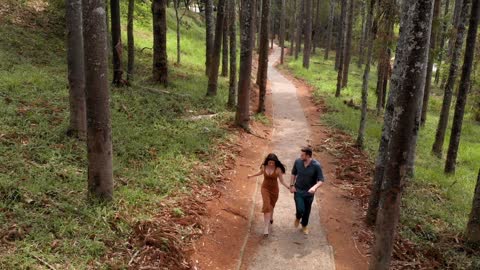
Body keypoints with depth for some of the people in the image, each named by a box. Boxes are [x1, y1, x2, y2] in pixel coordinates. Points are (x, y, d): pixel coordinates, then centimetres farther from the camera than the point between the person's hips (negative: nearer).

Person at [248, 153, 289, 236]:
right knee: (267, 206, -11)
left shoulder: (278, 169, -20)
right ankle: (266, 227, -12)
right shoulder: (263, 167, -13)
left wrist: (289, 187, -23)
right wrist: (252, 176, 22)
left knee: (271, 205, 19)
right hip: (265, 188, 0)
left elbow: (282, 181, -12)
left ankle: (270, 217, 51)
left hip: (274, 189, 0)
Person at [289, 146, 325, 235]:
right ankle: (298, 217, 25)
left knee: (307, 210, 14)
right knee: (300, 209, -12)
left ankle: (304, 226, 42)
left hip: (309, 192, 0)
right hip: (298, 190, 0)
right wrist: (292, 185, 0)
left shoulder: (316, 165, -21)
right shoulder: (298, 162, -12)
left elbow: (321, 180, -19)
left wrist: (314, 187, -37)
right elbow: (293, 173, 5)